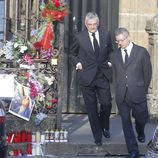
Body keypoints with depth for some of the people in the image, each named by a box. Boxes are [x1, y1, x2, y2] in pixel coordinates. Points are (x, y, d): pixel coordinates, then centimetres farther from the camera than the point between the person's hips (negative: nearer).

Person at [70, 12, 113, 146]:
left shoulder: (106, 36, 4)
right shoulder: (79, 37, -2)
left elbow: (110, 52, 18)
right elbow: (73, 54, 11)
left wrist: (110, 63, 1)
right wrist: (77, 63, -6)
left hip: (103, 76, 2)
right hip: (87, 77, -2)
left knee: (106, 104, -2)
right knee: (92, 108, 4)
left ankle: (104, 126, 29)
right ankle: (97, 136, 16)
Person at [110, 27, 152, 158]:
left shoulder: (142, 52, 0)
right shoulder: (114, 55, 10)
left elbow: (147, 73, 4)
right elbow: (115, 74, 14)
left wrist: (143, 90, 7)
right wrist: (119, 89, 10)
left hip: (137, 94, -2)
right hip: (121, 95, 2)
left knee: (141, 118, 8)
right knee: (126, 122, 0)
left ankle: (140, 132, 45)